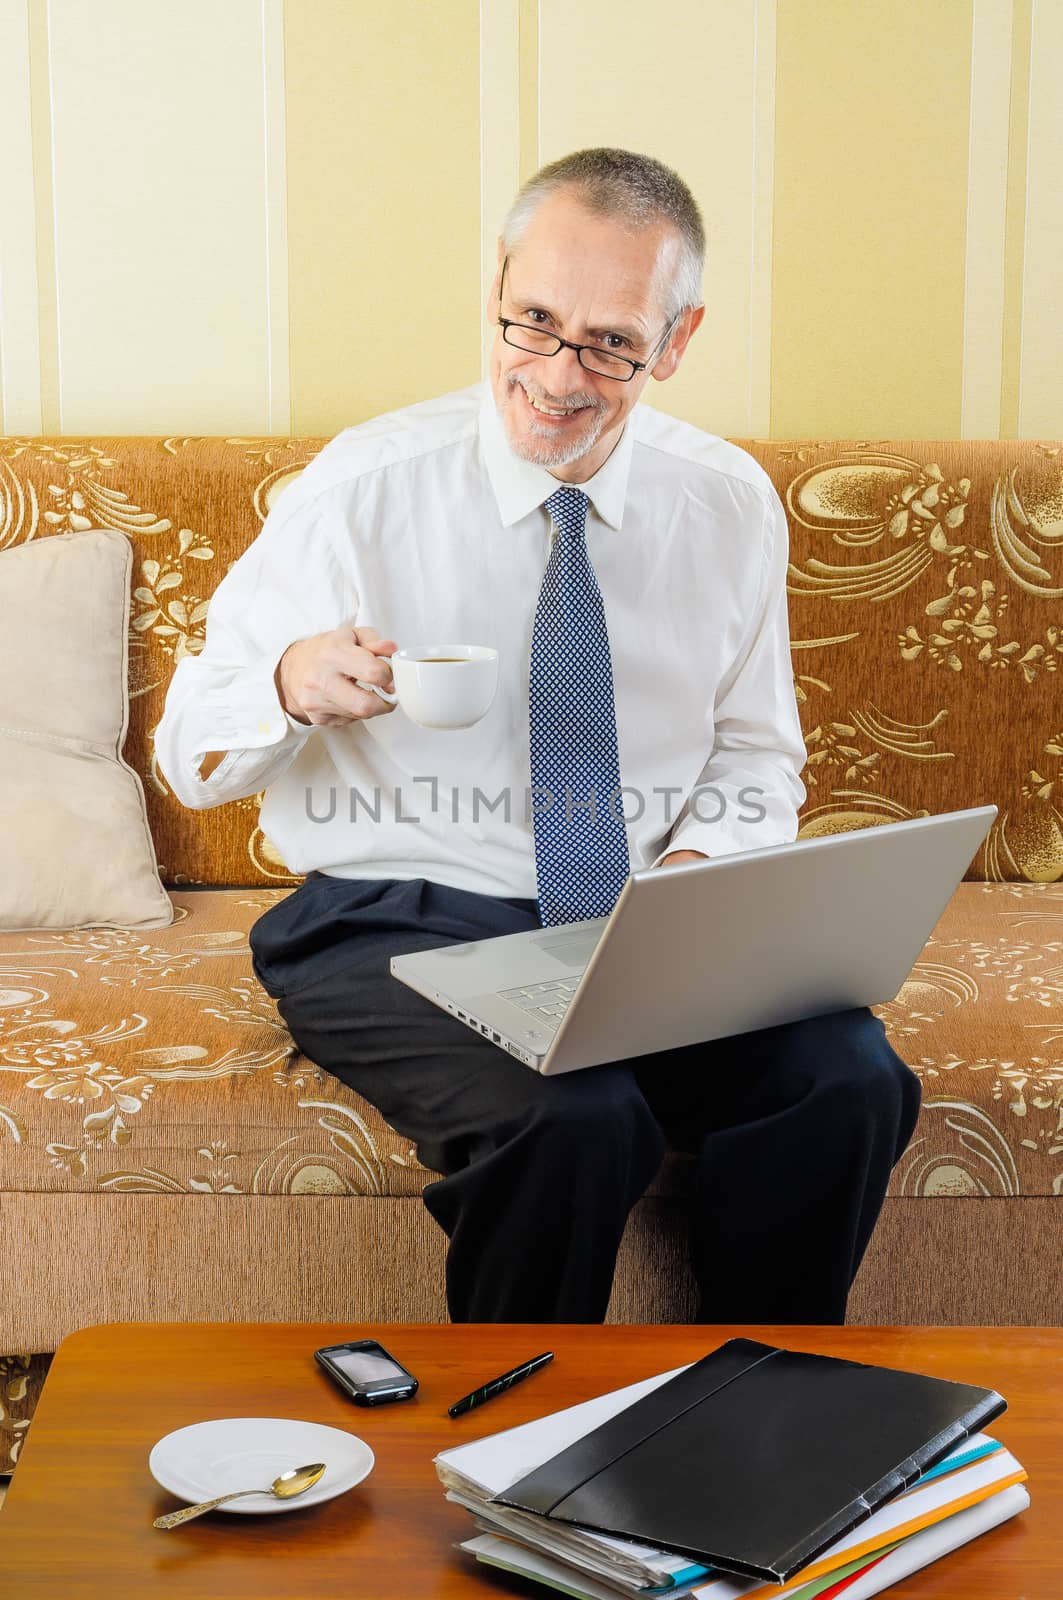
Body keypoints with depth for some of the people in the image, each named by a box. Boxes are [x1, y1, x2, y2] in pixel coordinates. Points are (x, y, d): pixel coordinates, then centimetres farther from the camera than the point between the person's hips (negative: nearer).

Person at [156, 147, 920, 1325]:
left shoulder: (732, 507, 5)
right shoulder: (362, 492, -6)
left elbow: (756, 753, 15)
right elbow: (190, 753, -1)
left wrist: (700, 863, -8)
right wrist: (290, 689, -24)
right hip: (400, 923, -3)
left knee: (848, 1082, -25)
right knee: (572, 1119, -34)